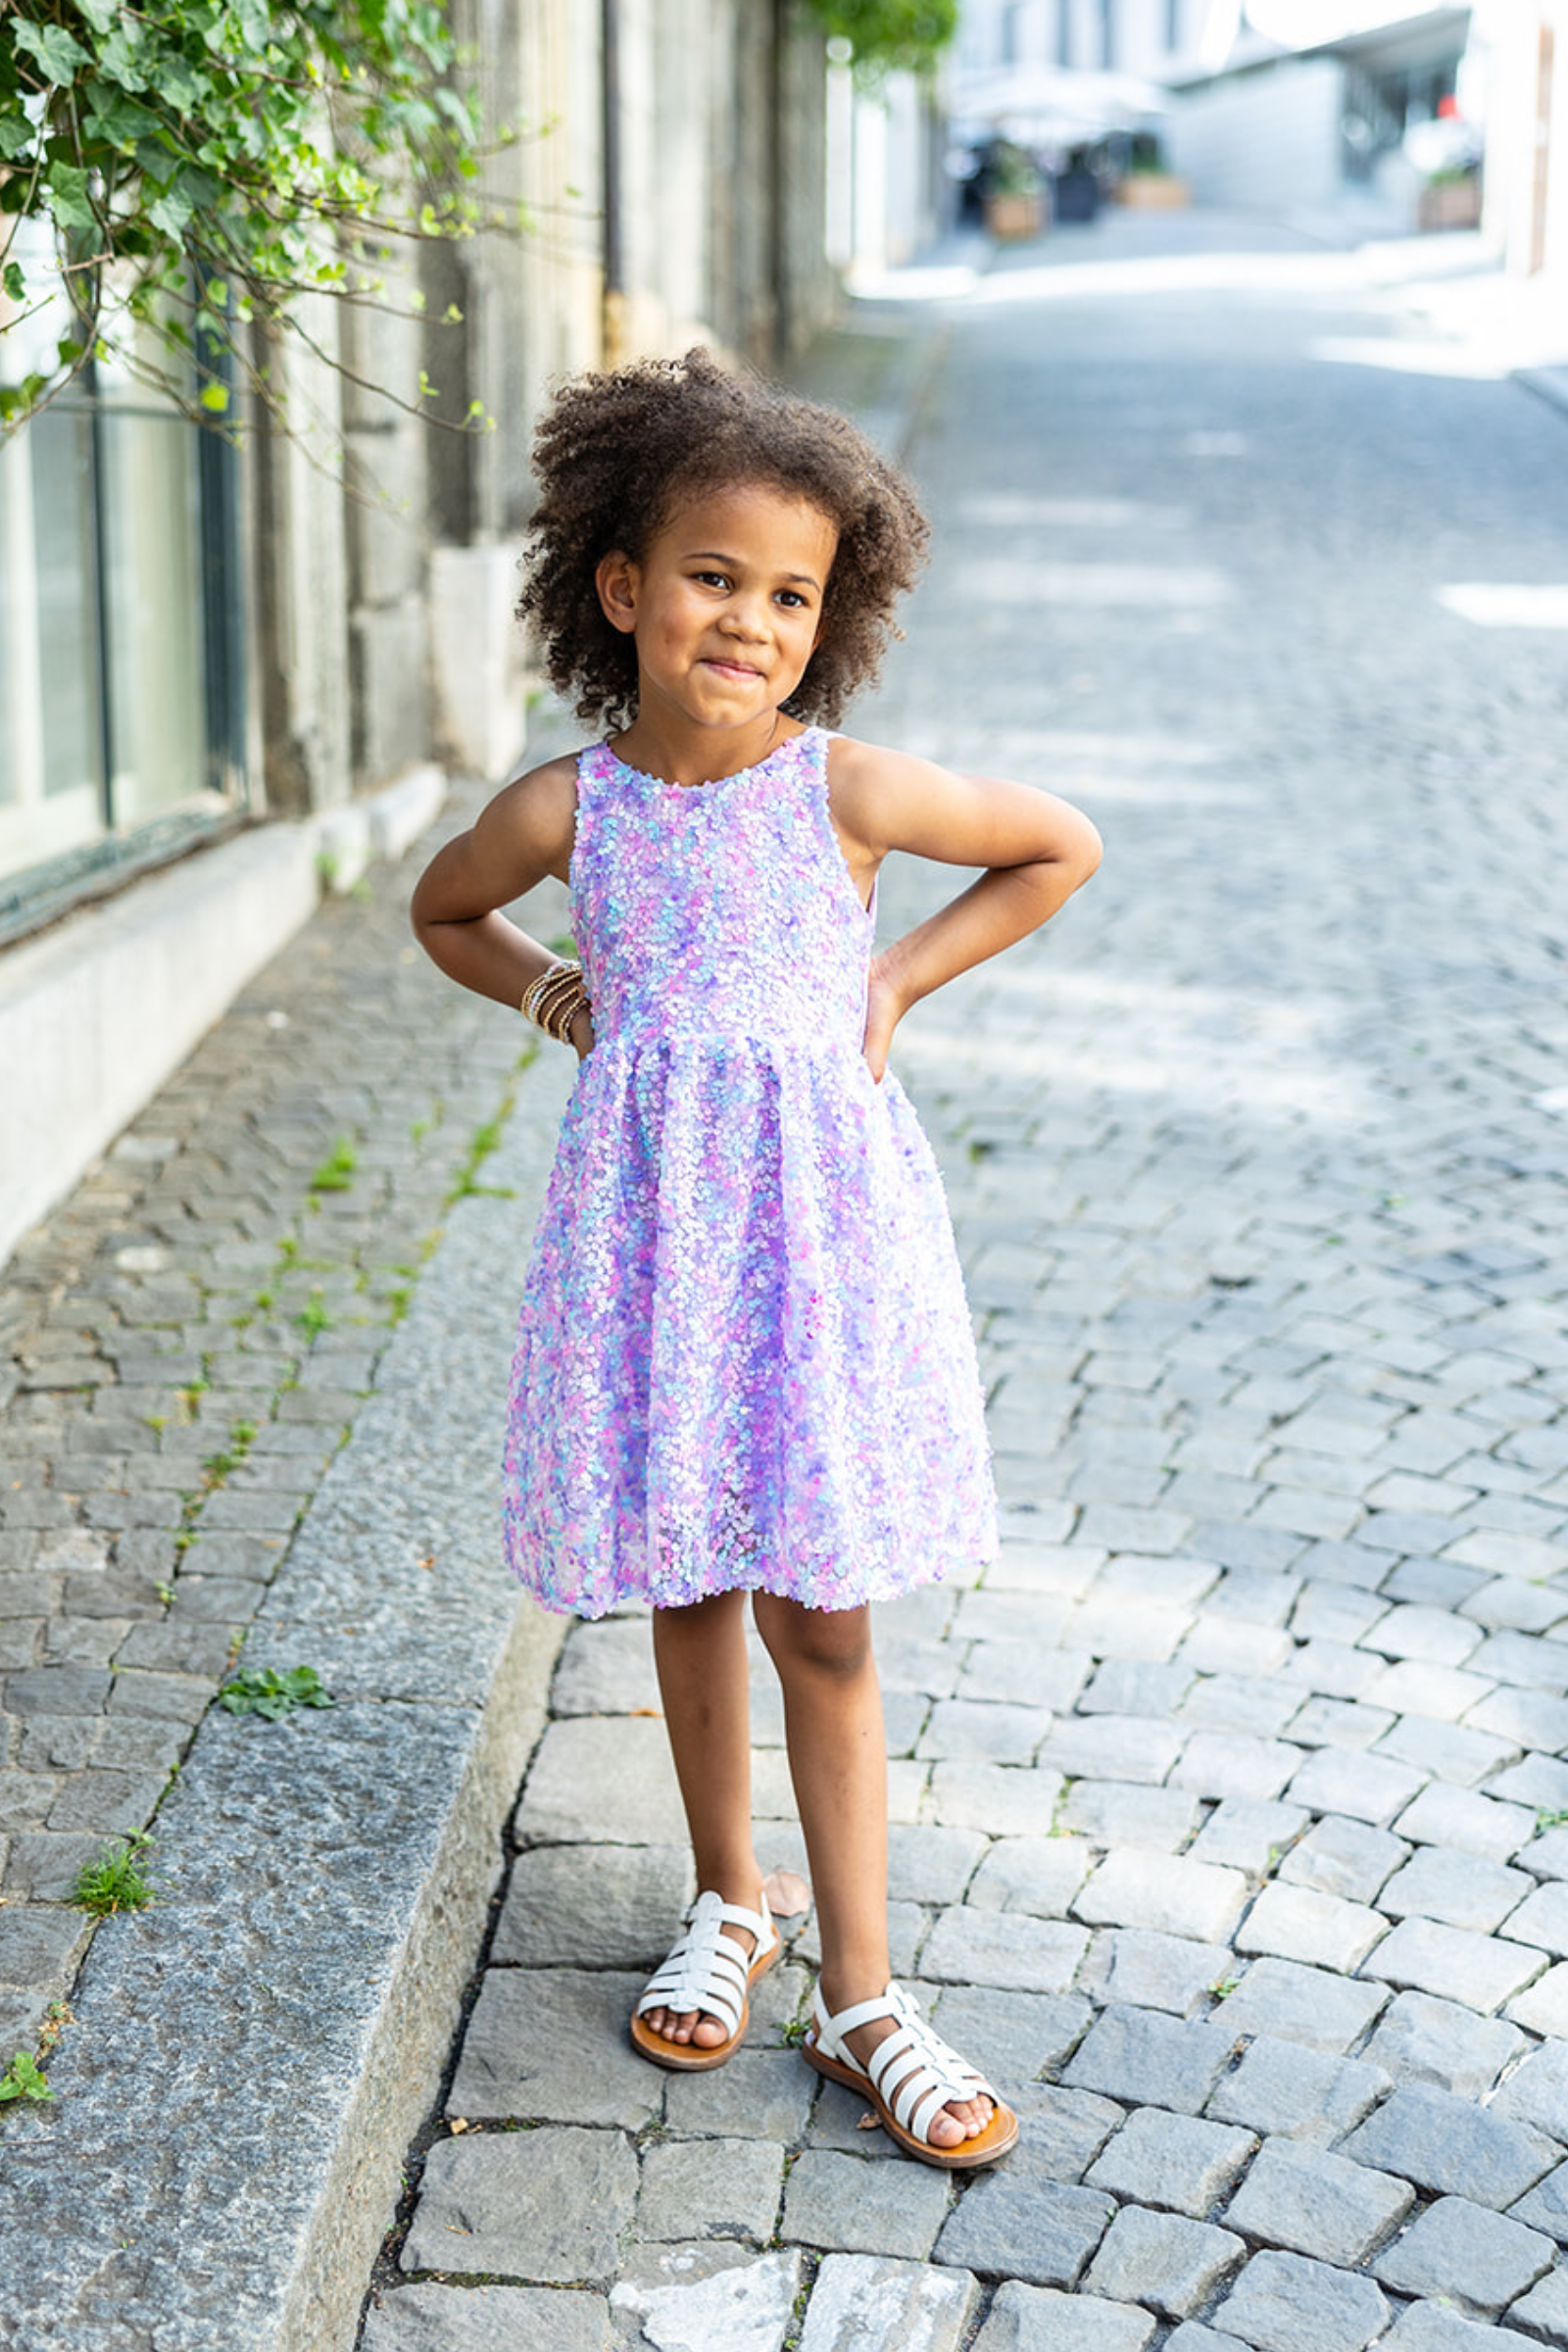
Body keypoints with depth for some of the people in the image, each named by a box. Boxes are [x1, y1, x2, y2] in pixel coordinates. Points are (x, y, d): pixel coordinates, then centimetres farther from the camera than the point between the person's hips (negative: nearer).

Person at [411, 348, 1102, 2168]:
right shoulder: (567, 808, -4)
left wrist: (902, 976, 0)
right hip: (648, 1225, 2)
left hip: (820, 1219, -2)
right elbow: (442, 911, 17)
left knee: (821, 1615, 2)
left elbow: (1061, 850, 6)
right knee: (686, 1589, 13)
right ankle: (729, 1907, 34)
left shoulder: (849, 790, -9)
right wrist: (550, 992, 2)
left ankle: (859, 1995, 14)